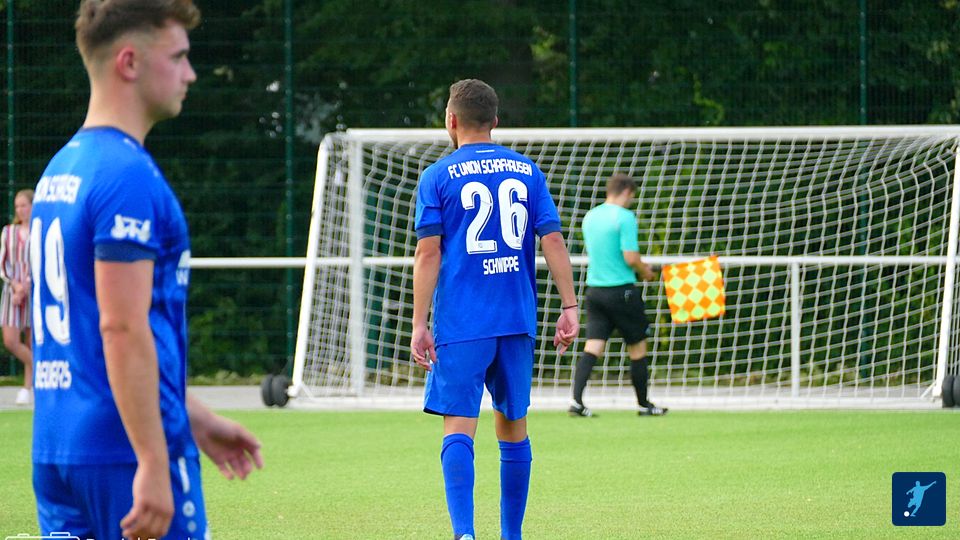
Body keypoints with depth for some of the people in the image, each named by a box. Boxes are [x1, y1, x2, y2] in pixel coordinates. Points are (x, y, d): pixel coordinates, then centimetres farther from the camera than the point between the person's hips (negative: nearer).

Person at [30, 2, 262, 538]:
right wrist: (154, 464, -20)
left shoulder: (59, 172, 16)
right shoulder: (129, 176, -13)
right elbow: (123, 329, -20)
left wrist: (193, 417, 27)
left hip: (56, 449, 9)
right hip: (125, 452, -9)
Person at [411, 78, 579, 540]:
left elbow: (429, 252, -6)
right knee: (512, 426, 15)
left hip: (461, 324, -3)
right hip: (517, 321, 4)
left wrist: (419, 324, -5)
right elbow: (553, 241, 3)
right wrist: (570, 307, 4)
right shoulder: (527, 172, 10)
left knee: (458, 427, -8)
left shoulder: (438, 177, 0)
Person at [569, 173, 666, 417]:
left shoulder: (590, 217, 10)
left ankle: (576, 399, -16)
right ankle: (643, 404, 18)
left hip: (594, 288, 6)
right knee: (637, 347, 9)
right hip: (621, 291, -6)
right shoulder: (625, 217, -12)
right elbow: (630, 258, -19)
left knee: (593, 346, 0)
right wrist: (645, 272, 2)